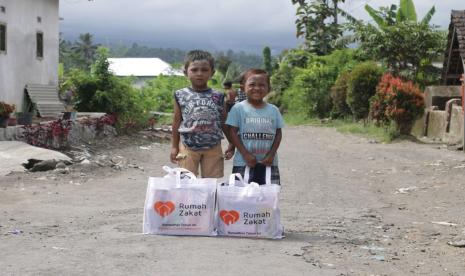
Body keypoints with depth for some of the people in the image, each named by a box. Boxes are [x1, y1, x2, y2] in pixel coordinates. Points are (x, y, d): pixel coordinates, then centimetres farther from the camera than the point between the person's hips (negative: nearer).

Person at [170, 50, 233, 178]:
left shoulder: (218, 97, 0)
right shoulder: (181, 95, -1)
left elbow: (224, 123, 7)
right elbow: (177, 121, 5)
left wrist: (232, 144, 5)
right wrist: (174, 146, 6)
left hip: (213, 147, 1)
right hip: (188, 147, -1)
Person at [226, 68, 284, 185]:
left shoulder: (273, 110, 4)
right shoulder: (238, 108, -4)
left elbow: (278, 133, 7)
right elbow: (233, 132, -6)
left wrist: (271, 154, -5)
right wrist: (245, 154, -13)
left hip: (268, 162, 3)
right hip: (243, 163, -2)